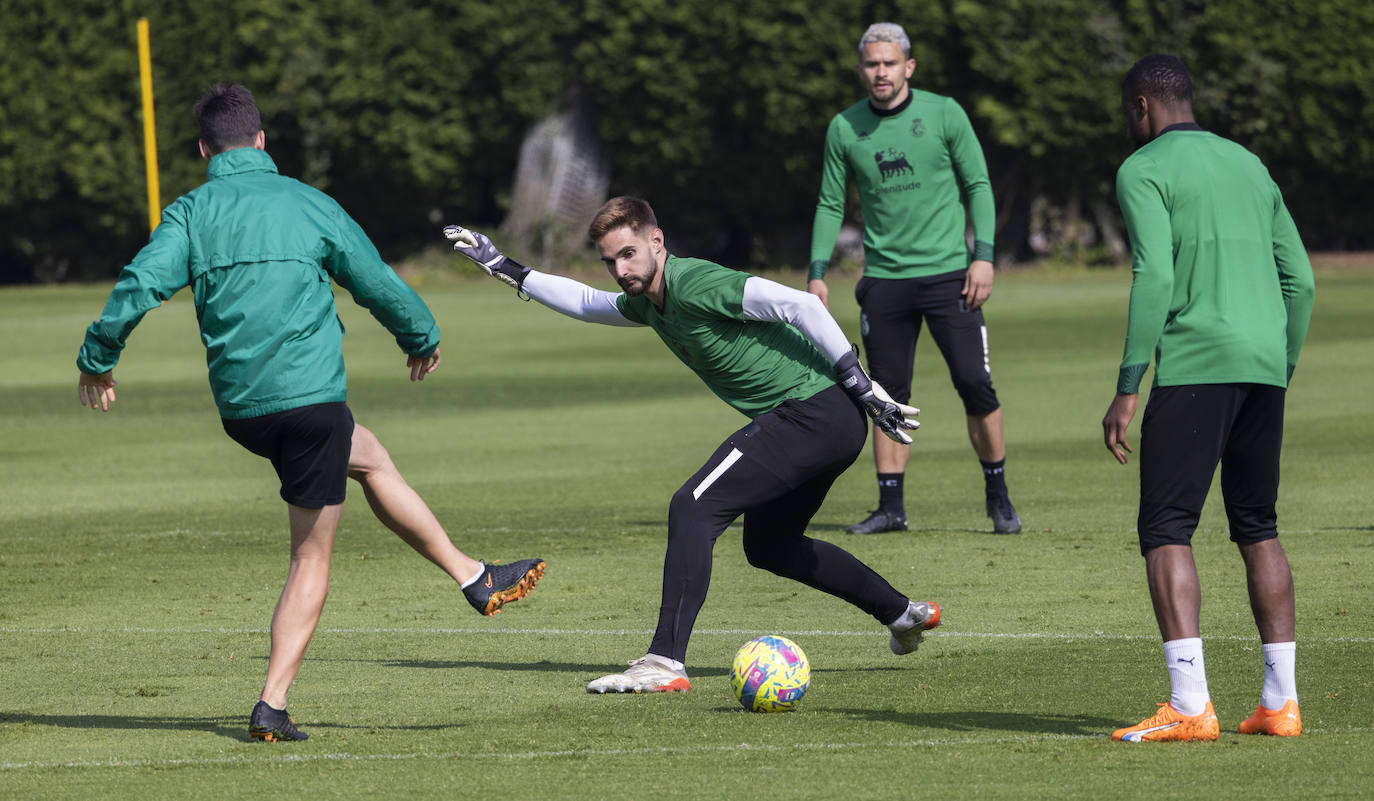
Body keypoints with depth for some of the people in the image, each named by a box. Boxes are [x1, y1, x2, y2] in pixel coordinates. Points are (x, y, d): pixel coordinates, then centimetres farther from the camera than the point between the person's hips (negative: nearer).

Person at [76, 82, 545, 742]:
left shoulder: (190, 212, 3)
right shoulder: (308, 204, 2)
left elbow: (139, 286, -9)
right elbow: (379, 284, 10)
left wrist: (96, 361, 5)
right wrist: (422, 340, 29)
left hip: (239, 409, 5)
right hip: (309, 397, -4)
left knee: (366, 455, 24)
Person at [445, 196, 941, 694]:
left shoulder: (695, 285, -17)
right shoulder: (648, 302, 12)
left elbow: (798, 305, -23)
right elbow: (585, 302, 32)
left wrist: (861, 386, -22)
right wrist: (505, 269, 30)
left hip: (813, 409, -10)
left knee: (693, 508, -16)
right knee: (769, 546, 27)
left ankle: (665, 663, -22)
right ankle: (903, 613, 39)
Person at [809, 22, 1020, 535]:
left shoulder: (943, 114, -1)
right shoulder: (844, 128, 5)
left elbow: (978, 185, 3)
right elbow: (830, 204, 11)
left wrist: (983, 256, -6)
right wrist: (817, 273, 3)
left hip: (947, 273, -2)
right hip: (884, 277, 2)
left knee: (974, 383, -7)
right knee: (889, 396, 2)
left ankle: (998, 497, 5)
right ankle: (891, 506, 7)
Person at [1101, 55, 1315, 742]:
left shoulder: (1144, 170, 0)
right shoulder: (1248, 164, 21)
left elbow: (1155, 279, -12)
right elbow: (1299, 278, 19)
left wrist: (1127, 389, -12)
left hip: (1194, 368, -7)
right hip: (1264, 363, 7)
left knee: (1165, 531, -6)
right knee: (1258, 528, 16)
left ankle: (1190, 704, -18)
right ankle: (1281, 699, 11)